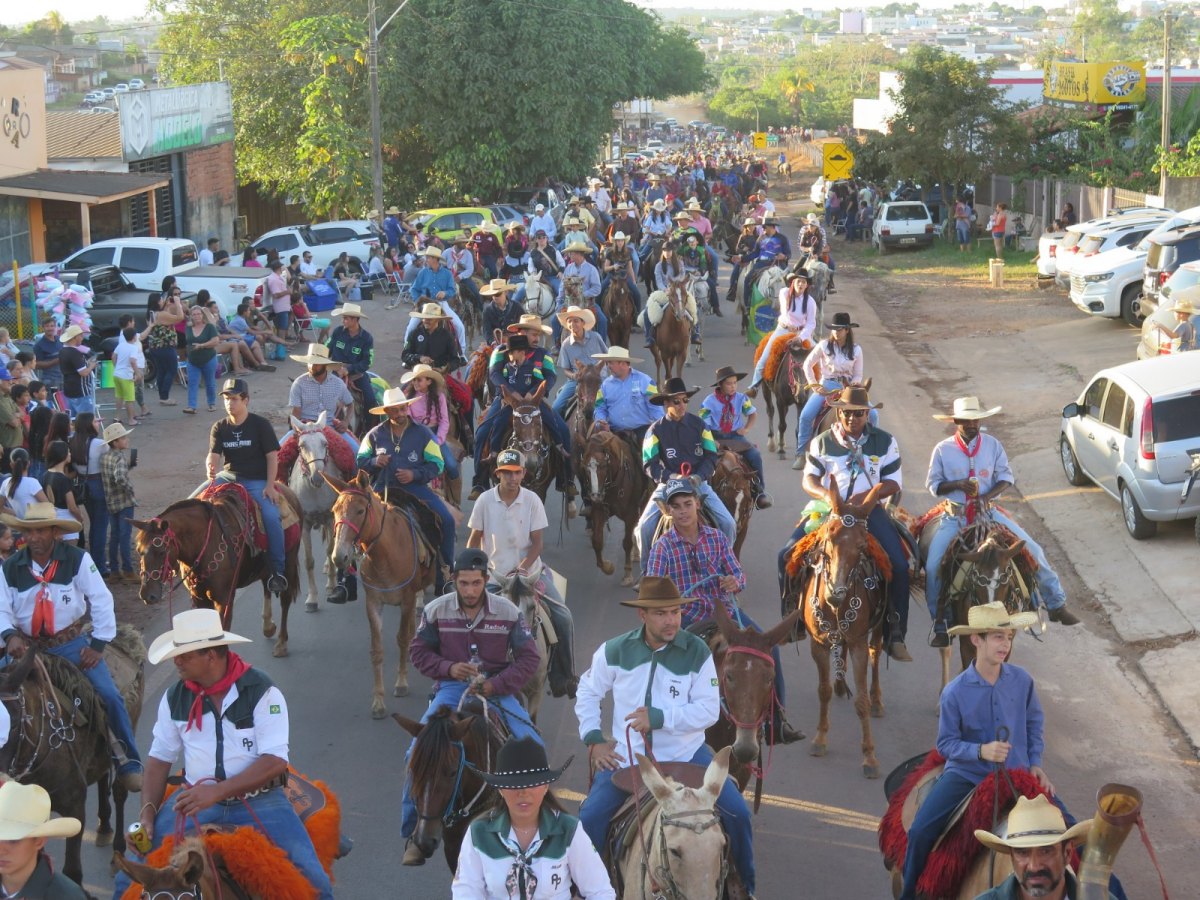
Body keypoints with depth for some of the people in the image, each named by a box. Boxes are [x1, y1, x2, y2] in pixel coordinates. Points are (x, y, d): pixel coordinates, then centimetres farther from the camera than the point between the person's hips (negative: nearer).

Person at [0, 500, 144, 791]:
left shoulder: (78, 560, -9)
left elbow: (102, 602, -8)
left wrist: (98, 645, -9)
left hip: (73, 643, -2)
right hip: (29, 647, 2)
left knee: (109, 695, -15)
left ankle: (128, 764, -2)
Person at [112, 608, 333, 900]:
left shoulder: (262, 692, -11)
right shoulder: (174, 697, 3)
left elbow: (275, 762, -16)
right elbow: (160, 759, 9)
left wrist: (217, 791, -25)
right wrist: (148, 811, -6)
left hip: (260, 800, -3)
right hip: (196, 798, 3)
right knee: (132, 876, -9)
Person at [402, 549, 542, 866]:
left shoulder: (509, 613, -5)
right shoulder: (435, 611, -3)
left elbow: (528, 659, -2)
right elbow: (419, 652, 5)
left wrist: (495, 685, -16)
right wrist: (448, 668, -15)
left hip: (497, 689, 0)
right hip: (452, 688, 0)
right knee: (416, 755, -17)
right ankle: (414, 835, -1)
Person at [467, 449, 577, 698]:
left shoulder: (532, 500, -5)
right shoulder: (485, 500, -5)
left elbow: (537, 541, -6)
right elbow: (475, 539, 2)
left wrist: (523, 567, -20)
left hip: (529, 572, 0)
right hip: (494, 575, 0)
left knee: (563, 619, -10)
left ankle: (562, 678, 6)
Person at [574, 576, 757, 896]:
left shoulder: (697, 651, -10)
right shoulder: (615, 651, -6)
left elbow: (709, 710, -13)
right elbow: (588, 693, 11)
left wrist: (660, 718, -24)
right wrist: (594, 739, 1)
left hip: (686, 754, 0)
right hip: (627, 757, 1)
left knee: (737, 813, -12)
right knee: (589, 820, -18)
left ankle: (744, 886, 13)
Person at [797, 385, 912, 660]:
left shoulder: (885, 442, 5)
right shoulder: (822, 442, 6)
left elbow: (893, 483, 2)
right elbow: (809, 479, 2)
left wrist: (868, 495, -17)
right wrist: (826, 495, -21)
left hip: (869, 509, -1)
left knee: (899, 565, -22)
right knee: (786, 556, -17)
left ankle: (895, 636, -8)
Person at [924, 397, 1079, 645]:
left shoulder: (993, 445, 0)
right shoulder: (943, 449, -5)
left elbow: (1006, 478, 1)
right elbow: (933, 485, -1)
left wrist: (988, 495, -19)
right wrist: (958, 484, -20)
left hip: (988, 512, 1)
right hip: (954, 516, -1)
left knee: (1032, 549, -7)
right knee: (933, 566, -17)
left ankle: (1056, 604, 9)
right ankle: (940, 624, 1)